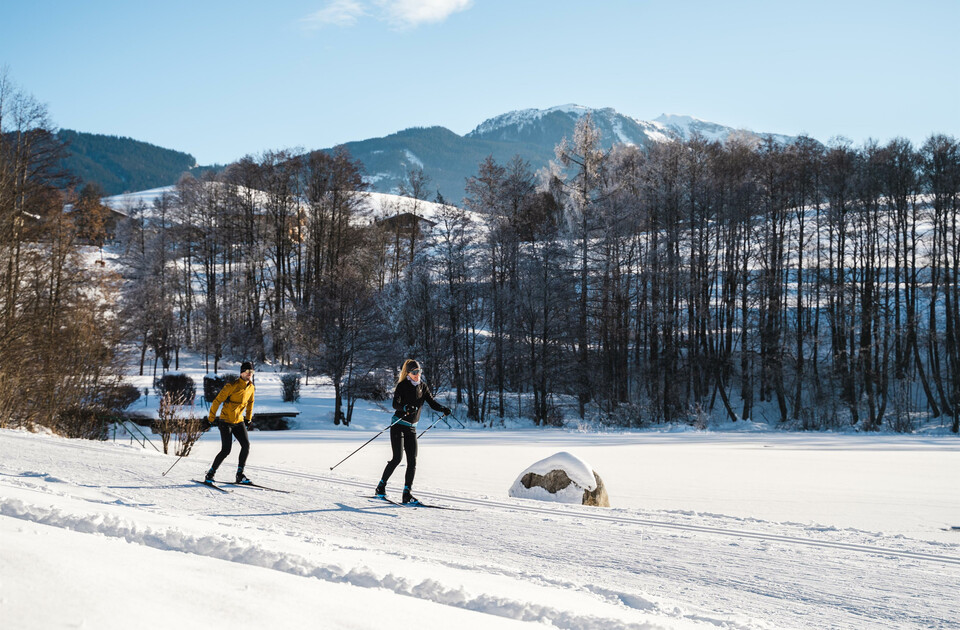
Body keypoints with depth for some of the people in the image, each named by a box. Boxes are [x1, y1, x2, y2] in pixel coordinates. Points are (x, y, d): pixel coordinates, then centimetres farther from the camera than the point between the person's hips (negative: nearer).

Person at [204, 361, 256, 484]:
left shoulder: (251, 387, 3)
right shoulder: (232, 386, -18)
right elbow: (217, 400, -13)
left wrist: (249, 418, 24)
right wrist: (212, 418, -11)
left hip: (239, 421, 6)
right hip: (226, 422, -6)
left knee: (246, 445, -11)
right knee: (226, 450, -11)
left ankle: (240, 475, -2)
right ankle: (210, 474, 6)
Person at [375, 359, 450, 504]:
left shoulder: (422, 386, 8)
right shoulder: (402, 386, -9)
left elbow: (432, 402, 4)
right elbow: (395, 404, -20)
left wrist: (443, 409, -15)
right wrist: (405, 408, -40)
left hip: (411, 428, 5)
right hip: (398, 425, -5)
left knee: (412, 461, -3)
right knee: (397, 458, -12)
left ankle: (407, 494, -2)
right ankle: (381, 486, 4)